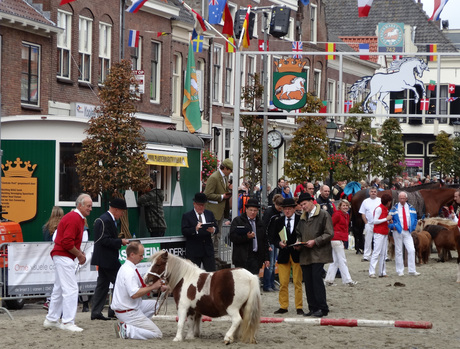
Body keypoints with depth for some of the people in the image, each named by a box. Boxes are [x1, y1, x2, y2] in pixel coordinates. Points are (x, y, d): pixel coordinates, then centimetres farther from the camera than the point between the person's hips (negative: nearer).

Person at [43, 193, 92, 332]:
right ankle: (67, 322, -11)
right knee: (71, 289, -11)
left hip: (61, 257, 11)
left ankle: (51, 320, 23)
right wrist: (80, 255, -13)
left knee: (59, 288, 16)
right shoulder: (74, 219, -18)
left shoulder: (78, 218, 16)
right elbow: (67, 242, -24)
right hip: (64, 257, -11)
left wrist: (80, 253, 8)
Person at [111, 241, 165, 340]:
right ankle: (126, 330, -12)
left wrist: (158, 287, 8)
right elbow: (134, 294, -29)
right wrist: (153, 287, -22)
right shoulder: (129, 271, -22)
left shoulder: (127, 268, 10)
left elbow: (139, 288, 17)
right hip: (128, 312, -10)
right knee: (157, 334, -7)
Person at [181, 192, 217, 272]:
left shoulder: (209, 214, 15)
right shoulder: (187, 216, 2)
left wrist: (213, 230, -15)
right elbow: (184, 232, -10)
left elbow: (216, 228, 10)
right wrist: (195, 229, -27)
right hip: (193, 251, -3)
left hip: (208, 250, 3)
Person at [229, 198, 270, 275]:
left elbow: (264, 241, 17)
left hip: (256, 259, 3)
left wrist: (266, 258, 12)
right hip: (242, 257, -3)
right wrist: (246, 237, -22)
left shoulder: (260, 223, 17)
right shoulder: (237, 221, 3)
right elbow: (232, 237, -9)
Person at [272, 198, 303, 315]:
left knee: (297, 282, 0)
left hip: (297, 254, -2)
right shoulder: (278, 221, 10)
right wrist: (279, 243, -10)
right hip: (283, 255, 3)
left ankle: (299, 307, 6)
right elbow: (274, 238, 10)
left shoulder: (301, 220, 1)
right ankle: (283, 306, 11)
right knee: (283, 283, 2)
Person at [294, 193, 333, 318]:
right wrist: (299, 243, 8)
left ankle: (322, 308, -10)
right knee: (308, 281, 4)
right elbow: (299, 233, 29)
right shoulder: (303, 217, 20)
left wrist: (315, 241, -15)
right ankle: (313, 308, 9)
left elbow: (329, 234, -7)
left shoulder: (323, 215, -2)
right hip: (305, 255, 7)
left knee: (317, 278, -14)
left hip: (318, 254, -7)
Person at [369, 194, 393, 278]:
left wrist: (389, 221, 4)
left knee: (383, 253, 7)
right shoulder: (379, 209, -9)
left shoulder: (386, 209, 18)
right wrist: (386, 219, -15)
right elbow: (375, 221, -15)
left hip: (385, 233, 9)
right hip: (379, 233, -9)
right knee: (376, 252, -11)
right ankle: (371, 272, -12)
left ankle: (382, 272, 9)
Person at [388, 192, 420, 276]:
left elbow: (415, 218, 17)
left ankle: (412, 270, -1)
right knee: (398, 251, 2)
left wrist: (413, 227, 6)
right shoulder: (394, 208, 1)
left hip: (408, 232, 2)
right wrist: (393, 226, -9)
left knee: (411, 250, -7)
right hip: (398, 232, -2)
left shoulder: (410, 208, 9)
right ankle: (400, 271, 9)